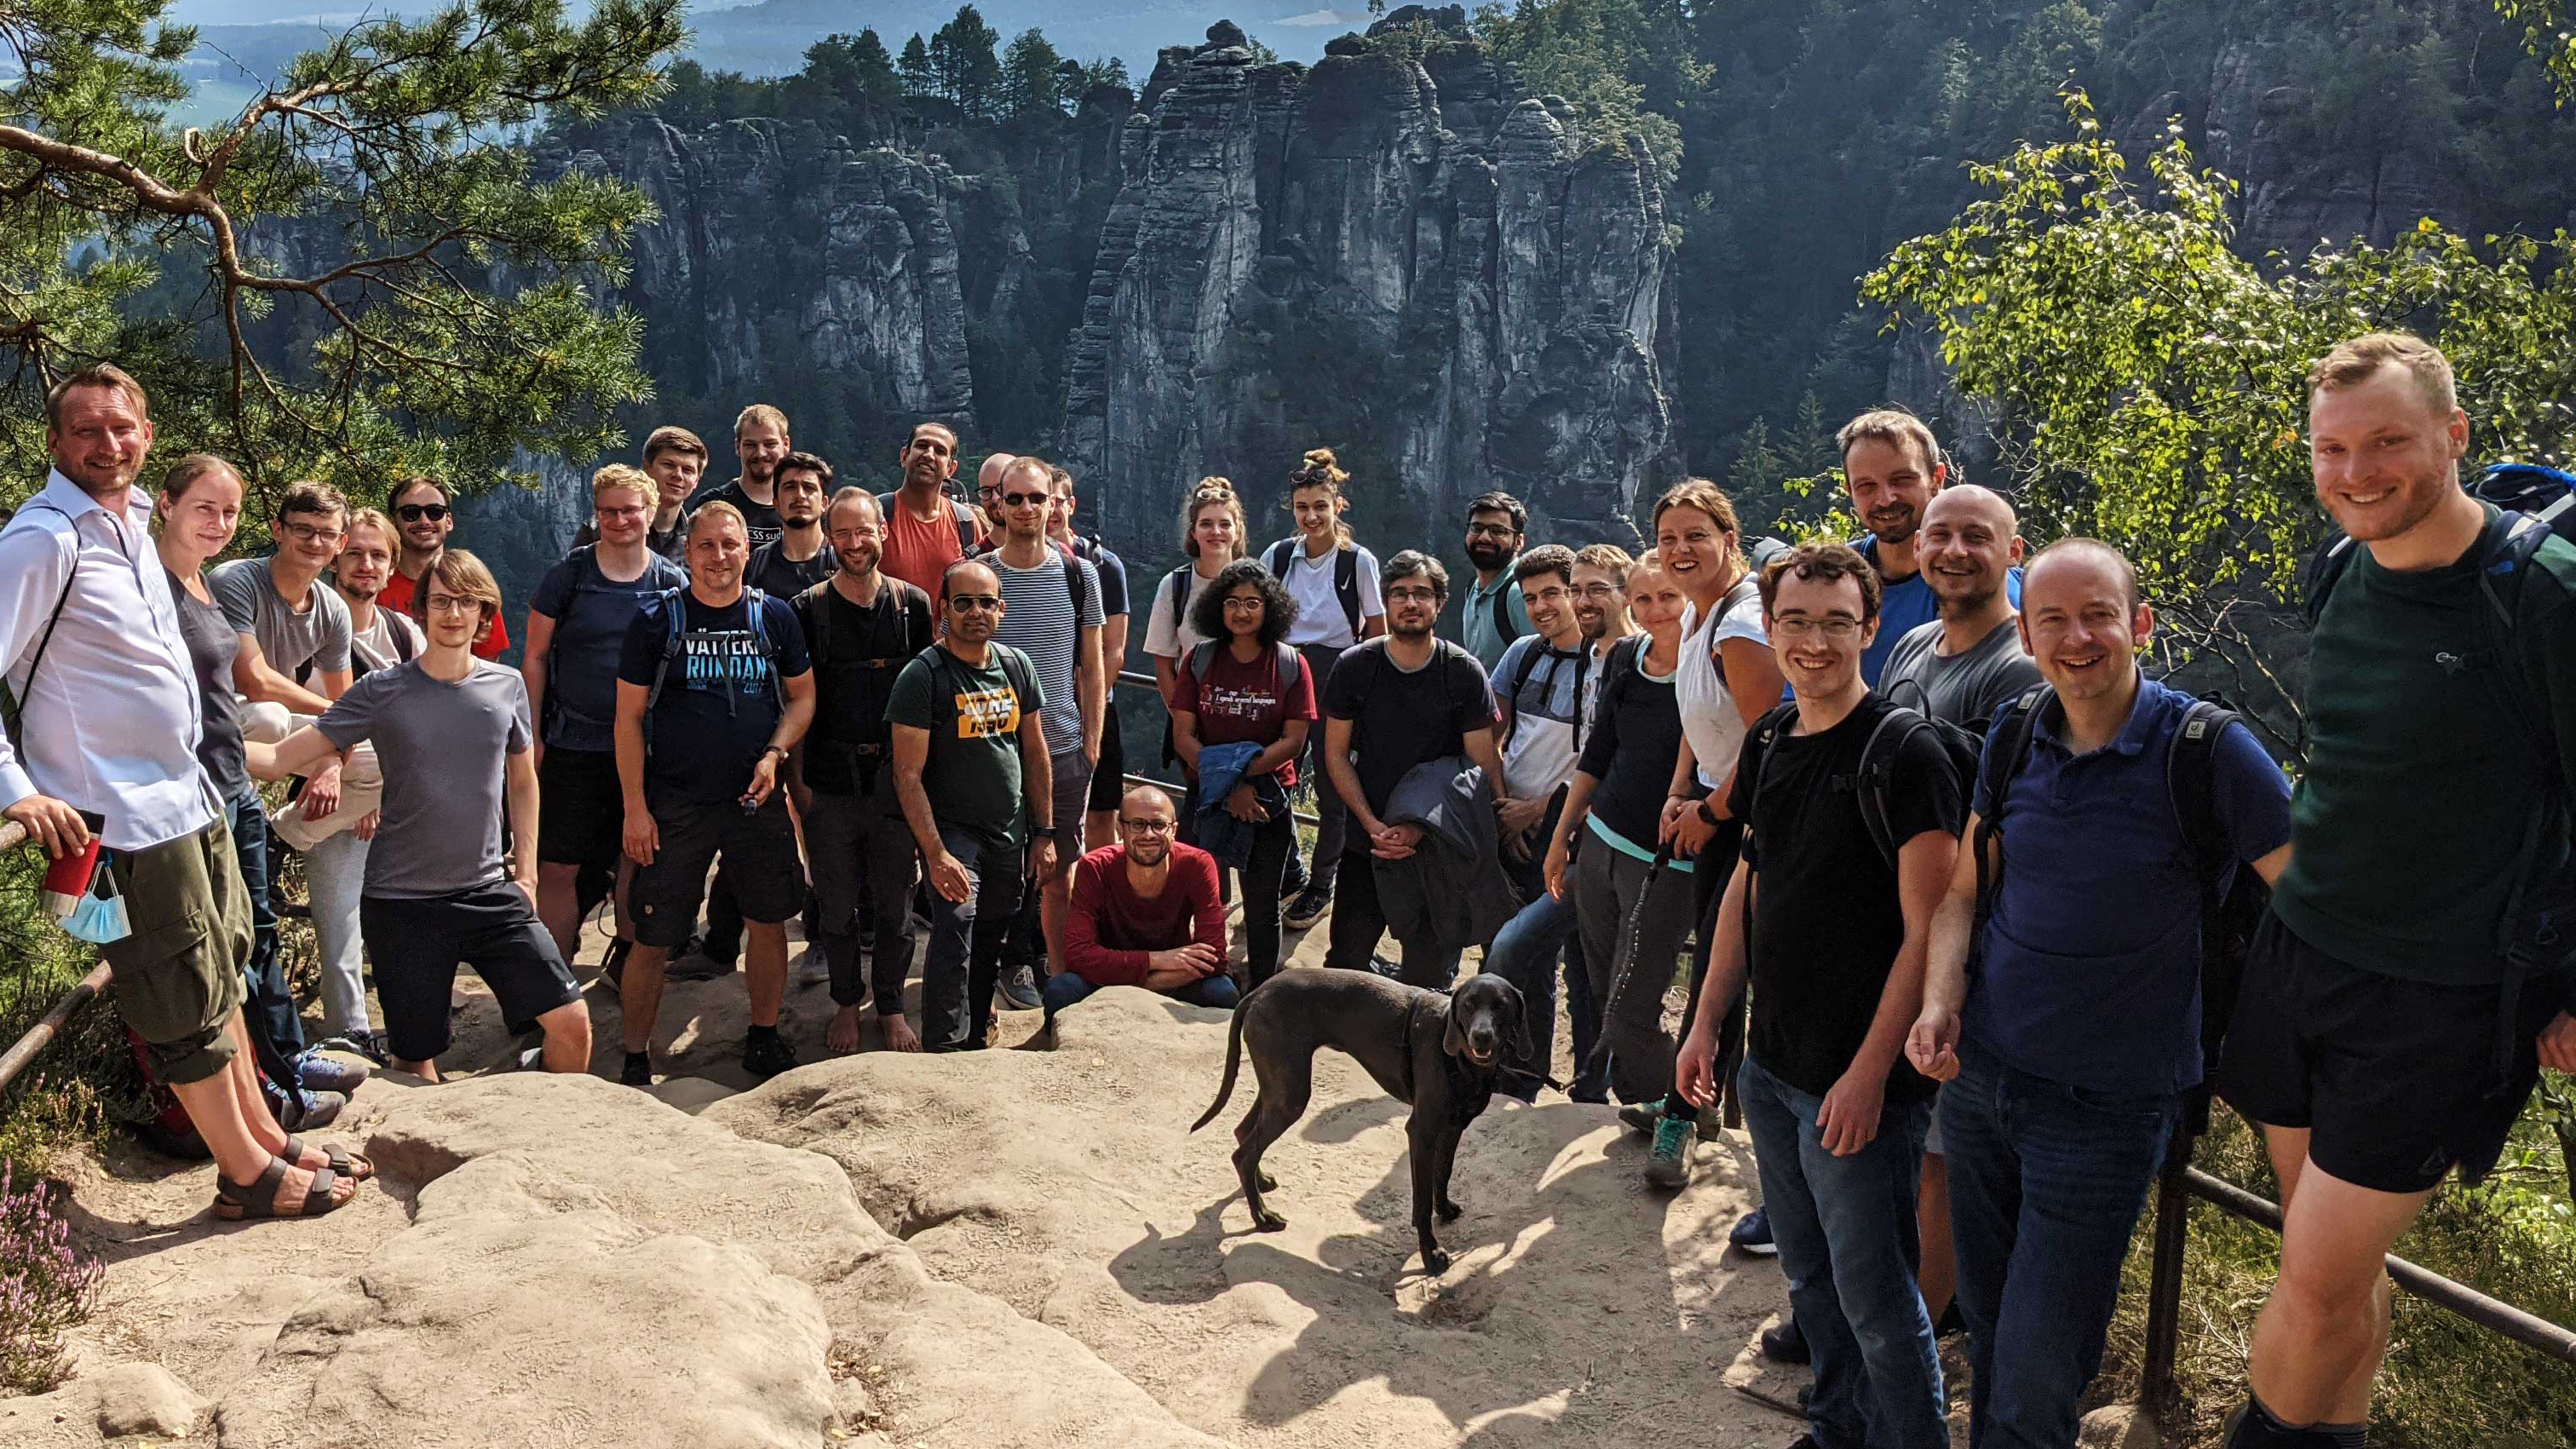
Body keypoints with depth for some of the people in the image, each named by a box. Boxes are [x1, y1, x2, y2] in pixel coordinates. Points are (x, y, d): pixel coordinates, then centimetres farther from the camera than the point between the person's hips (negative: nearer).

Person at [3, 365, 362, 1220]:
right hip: (126, 817, -9)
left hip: (187, 794, 9)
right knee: (186, 1003, 2)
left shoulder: (132, 520, 10)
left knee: (222, 973, 18)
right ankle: (247, 1176, 15)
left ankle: (265, 1137, 31)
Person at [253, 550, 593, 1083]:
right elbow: (282, 758, -7)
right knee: (416, 1058, 4)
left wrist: (526, 872, 10)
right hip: (401, 903, -1)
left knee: (571, 1021, -5)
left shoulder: (506, 686, 3)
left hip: (489, 894, 2)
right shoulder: (382, 691, -4)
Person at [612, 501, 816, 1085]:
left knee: (769, 923, 10)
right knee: (654, 939, 0)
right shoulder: (656, 619, -3)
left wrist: (774, 753, -7)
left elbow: (803, 696, 12)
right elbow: (629, 718, -1)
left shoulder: (775, 616, 4)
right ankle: (635, 1060, 14)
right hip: (676, 805, -2)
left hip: (758, 798, 3)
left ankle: (763, 1039, 28)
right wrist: (635, 808, -7)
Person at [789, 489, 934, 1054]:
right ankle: (847, 1004, 26)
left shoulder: (912, 604, 3)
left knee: (896, 906, 7)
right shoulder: (807, 609, -1)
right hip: (829, 783, -1)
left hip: (895, 782, 1)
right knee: (836, 908, 8)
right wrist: (797, 777, -3)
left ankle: (891, 1005, 24)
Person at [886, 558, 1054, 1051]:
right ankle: (945, 1049, -17)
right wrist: (936, 853, -21)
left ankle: (975, 1038, 30)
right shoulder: (923, 675, -11)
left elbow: (1035, 755, 14)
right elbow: (908, 775, -14)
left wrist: (1043, 833, 10)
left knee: (990, 939, 13)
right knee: (955, 927, -23)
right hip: (951, 829, -5)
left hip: (1010, 834, 5)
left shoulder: (1017, 667, 6)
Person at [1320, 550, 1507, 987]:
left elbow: (1482, 768, -6)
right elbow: (1336, 755, 2)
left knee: (1429, 976, 0)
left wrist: (1423, 829, -15)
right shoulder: (1354, 666, -1)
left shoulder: (1465, 673, -6)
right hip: (1367, 843, 1)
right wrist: (1373, 826, -10)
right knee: (1344, 964, 6)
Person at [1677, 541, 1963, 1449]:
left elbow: (1928, 931, -17)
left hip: (1858, 1082, -7)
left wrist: (1869, 1073, -19)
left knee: (1873, 1298, 2)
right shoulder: (1769, 743, 7)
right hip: (1771, 1066, 7)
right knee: (1810, 1279, 19)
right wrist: (1706, 1023, 14)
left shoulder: (1902, 754, -15)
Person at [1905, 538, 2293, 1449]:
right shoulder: (2015, 736, 2)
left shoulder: (2206, 748, -14)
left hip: (2107, 1103, -5)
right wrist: (1939, 1002, -6)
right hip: (1979, 1073, 5)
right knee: (1987, 1334, 18)